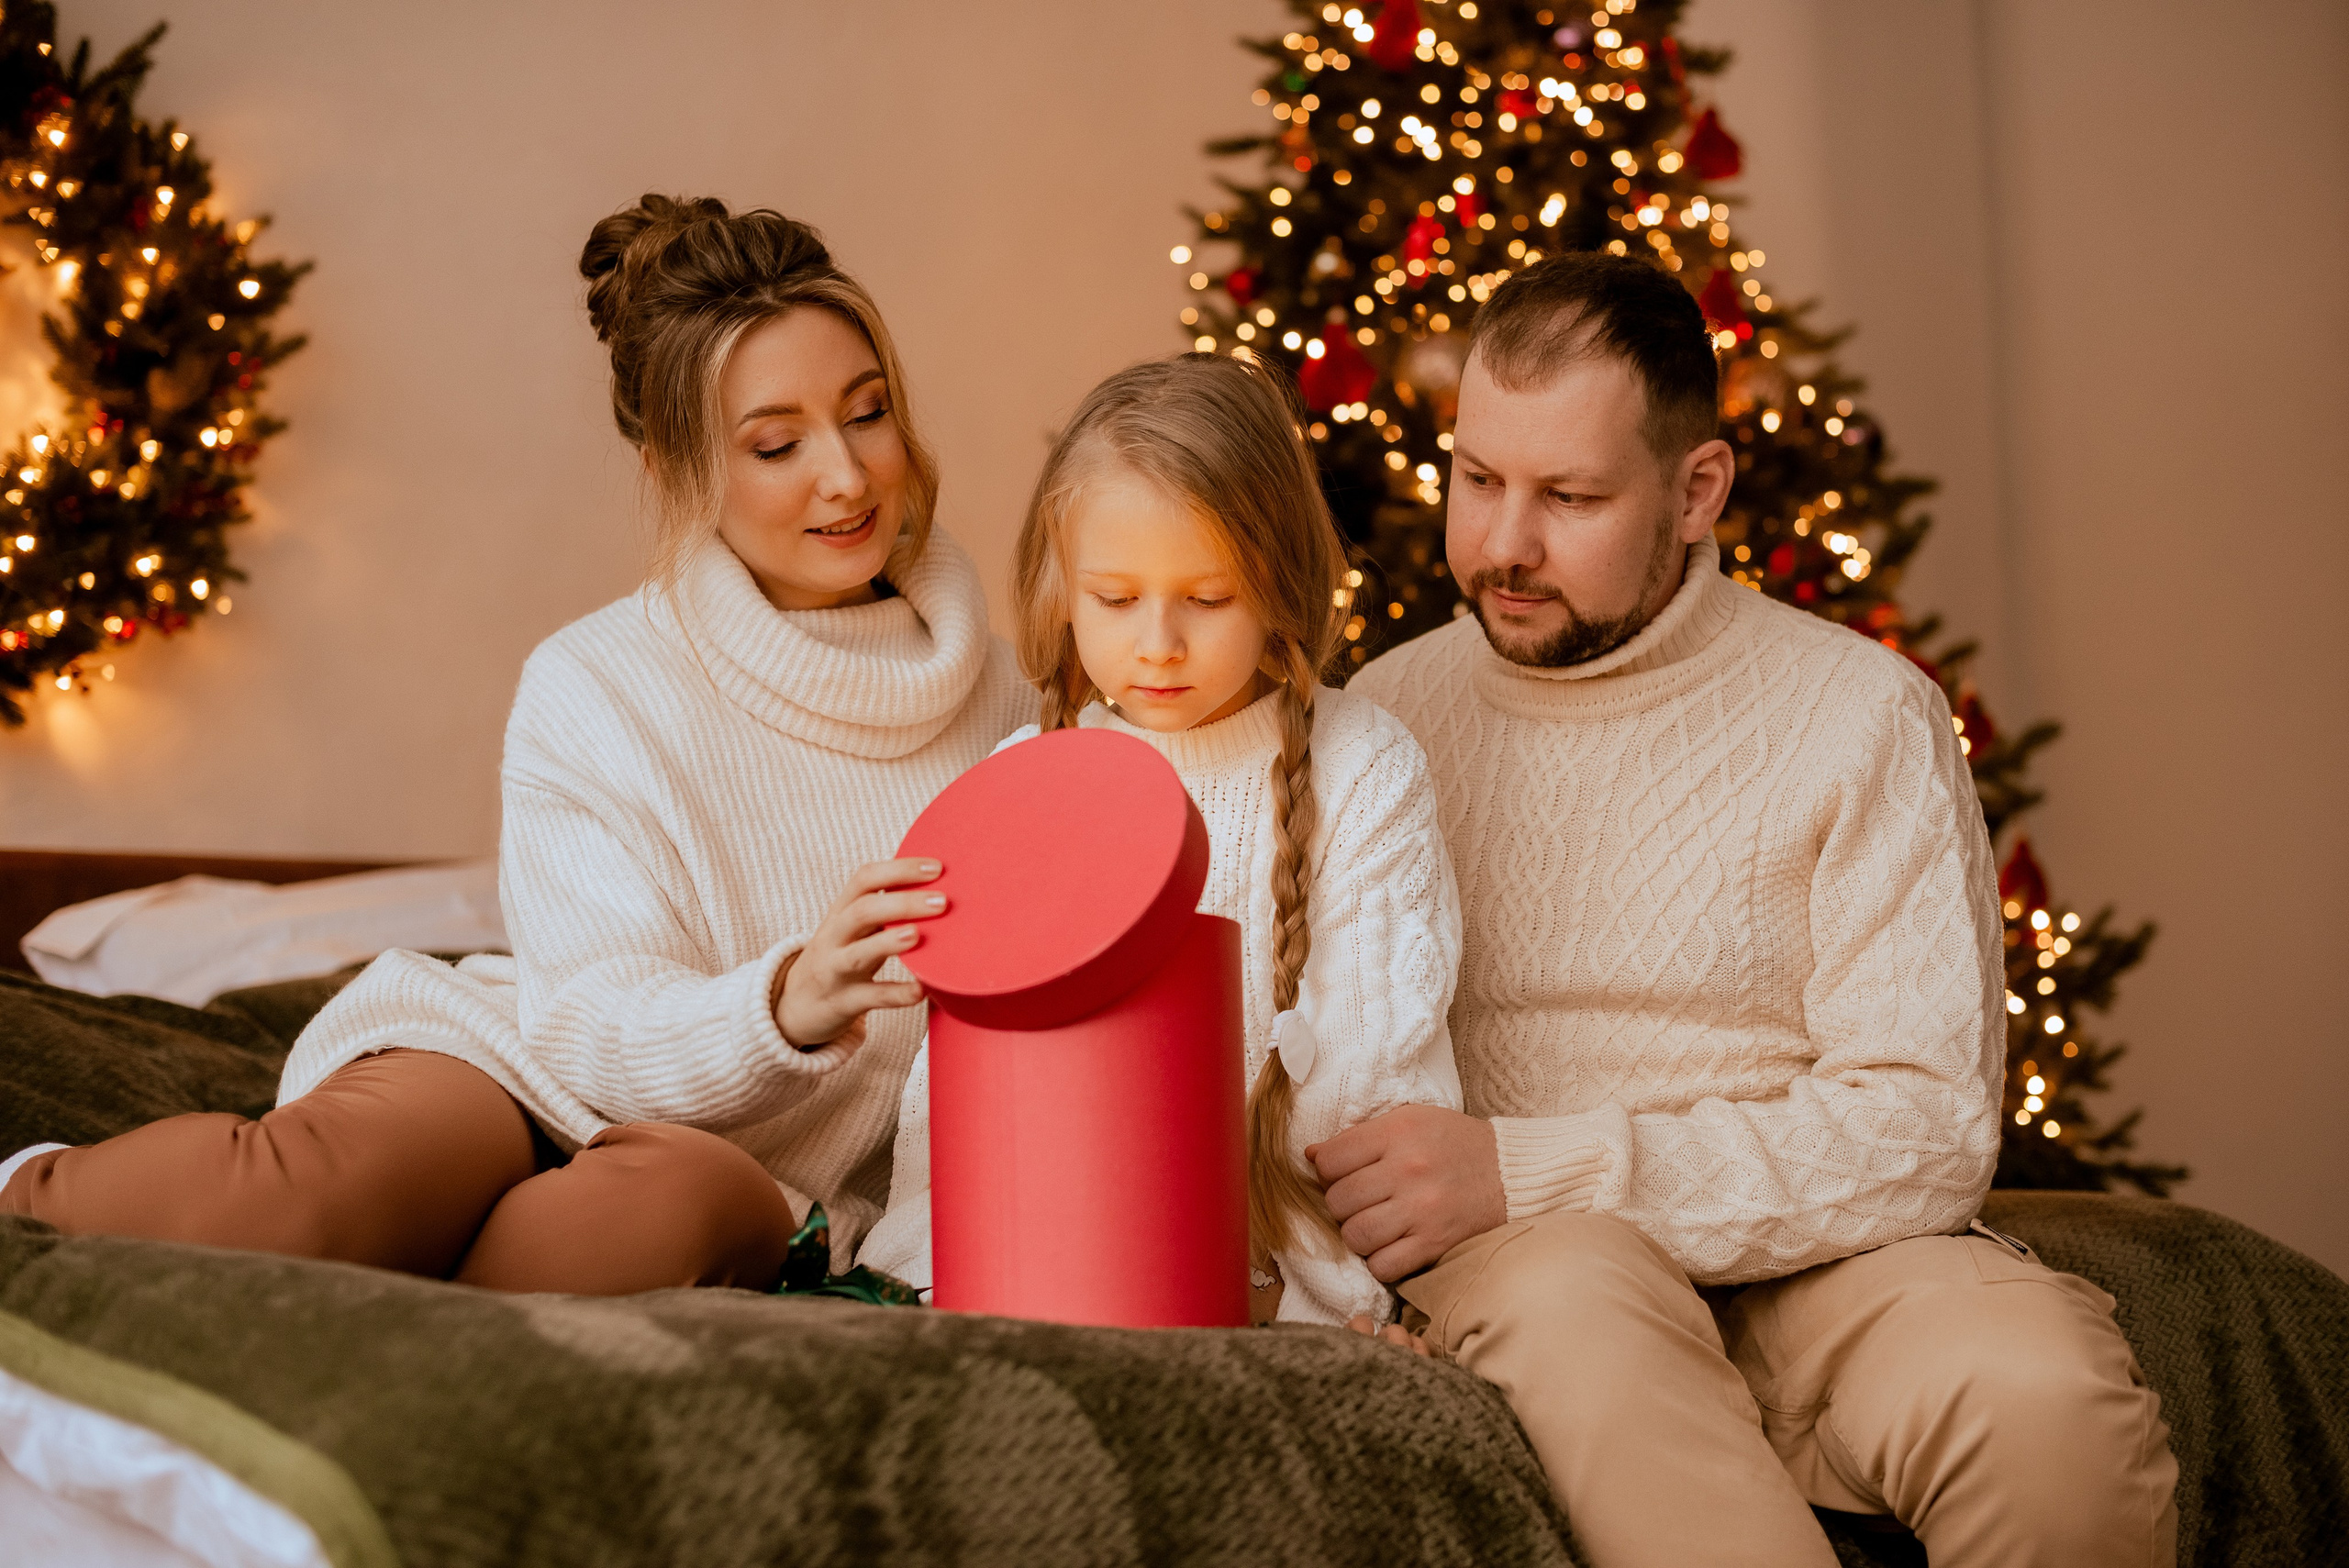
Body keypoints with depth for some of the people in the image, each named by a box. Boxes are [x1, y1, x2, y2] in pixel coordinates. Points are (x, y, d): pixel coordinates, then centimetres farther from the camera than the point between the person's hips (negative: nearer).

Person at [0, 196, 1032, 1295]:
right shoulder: (593, 689, -1)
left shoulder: (987, 692, 9)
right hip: (526, 1094, -2)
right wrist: (786, 1006, -30)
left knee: (669, 1200, -39)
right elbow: (608, 1035, -10)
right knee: (339, 1179, -39)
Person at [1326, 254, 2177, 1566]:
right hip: (1516, 1264, 0)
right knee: (1573, 1288, -37)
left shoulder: (1865, 717, 0)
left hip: (1813, 1260, 0)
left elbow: (1925, 1128, -9)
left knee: (2046, 1384, -33)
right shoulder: (1387, 712, 11)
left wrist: (1530, 1169, -19)